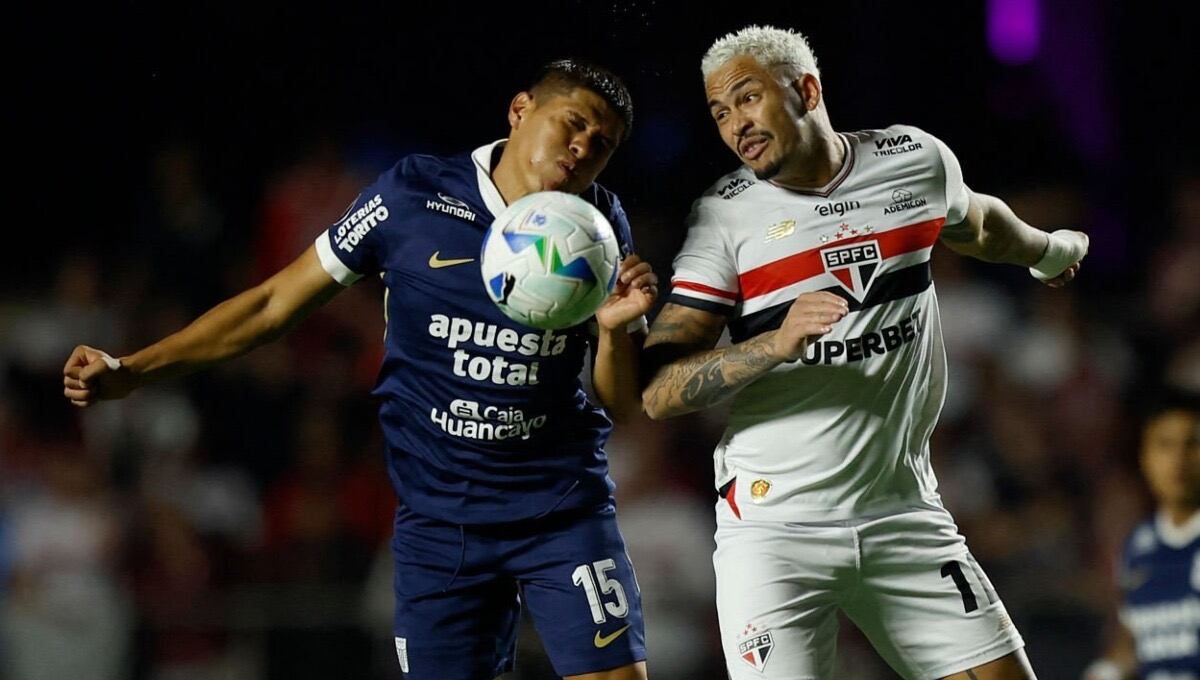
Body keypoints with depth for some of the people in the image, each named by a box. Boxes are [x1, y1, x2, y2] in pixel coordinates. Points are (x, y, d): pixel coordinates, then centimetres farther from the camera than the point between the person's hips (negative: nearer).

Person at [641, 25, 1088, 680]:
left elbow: (978, 224, 28)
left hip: (904, 514, 3)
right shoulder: (722, 218, -5)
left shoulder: (916, 160, 3)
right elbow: (657, 393, -11)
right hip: (774, 523, -3)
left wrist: (1049, 251, 46)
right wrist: (775, 343, -25)